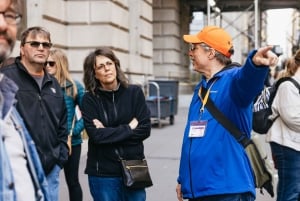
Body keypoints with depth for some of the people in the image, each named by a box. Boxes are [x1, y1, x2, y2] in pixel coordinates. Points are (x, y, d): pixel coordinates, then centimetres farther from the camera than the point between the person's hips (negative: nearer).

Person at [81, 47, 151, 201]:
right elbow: (96, 135, -14)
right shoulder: (90, 99, -3)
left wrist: (109, 133, -10)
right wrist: (129, 128, -9)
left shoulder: (134, 92, 1)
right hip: (103, 173, -1)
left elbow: (145, 129, -5)